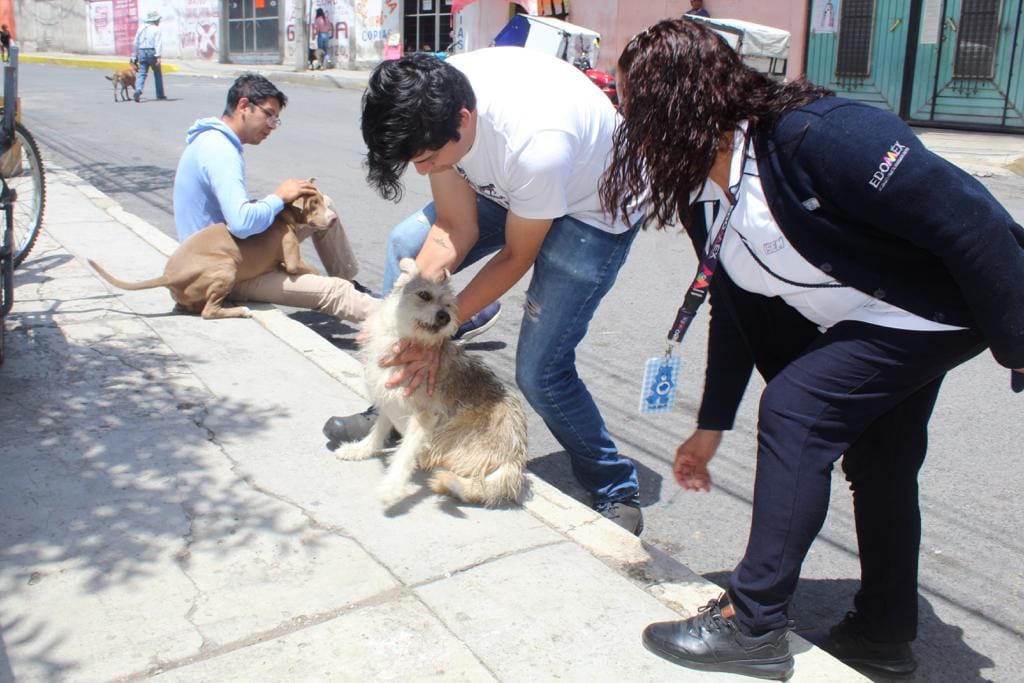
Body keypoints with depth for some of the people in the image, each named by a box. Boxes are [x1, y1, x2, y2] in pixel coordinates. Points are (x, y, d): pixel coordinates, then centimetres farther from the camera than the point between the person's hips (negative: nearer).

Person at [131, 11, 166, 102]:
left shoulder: (141, 28, 14)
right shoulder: (156, 29, -3)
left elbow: (135, 43, 15)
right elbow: (158, 43, -15)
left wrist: (134, 56, 21)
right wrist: (158, 56, -21)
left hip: (142, 52, 4)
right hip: (152, 52, -4)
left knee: (141, 74, -2)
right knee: (158, 74, 11)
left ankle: (138, 90, -25)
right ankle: (160, 95, 18)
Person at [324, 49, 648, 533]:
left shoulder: (535, 146, -41)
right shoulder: (431, 107, -21)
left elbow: (516, 257, -23)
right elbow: (456, 228, -13)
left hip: (592, 209, -7)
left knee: (539, 371, -13)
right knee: (406, 246, 0)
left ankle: (616, 491, 11)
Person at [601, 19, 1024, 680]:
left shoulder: (815, 134, -32)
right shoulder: (703, 196, -5)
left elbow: (971, 221, -29)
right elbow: (736, 308, 4)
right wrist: (712, 426, 6)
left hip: (950, 304, -9)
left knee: (795, 407, -20)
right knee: (877, 461, 16)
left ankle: (754, 625, -9)